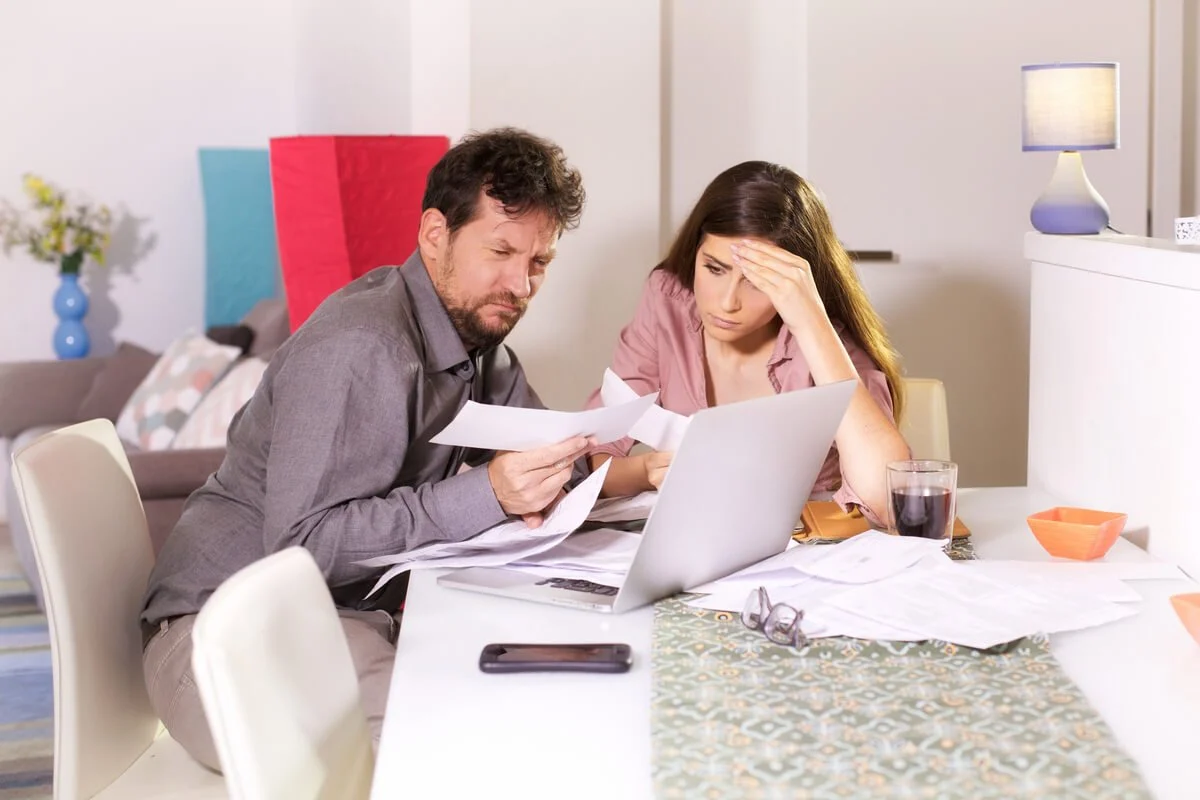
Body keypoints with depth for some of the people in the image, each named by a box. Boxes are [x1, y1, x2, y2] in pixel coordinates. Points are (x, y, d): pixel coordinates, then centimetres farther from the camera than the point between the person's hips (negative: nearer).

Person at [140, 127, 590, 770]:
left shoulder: (477, 329, 10)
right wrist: (485, 494, -29)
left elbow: (553, 450, 17)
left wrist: (544, 478, -9)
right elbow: (303, 545, -26)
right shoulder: (359, 351, -21)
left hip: (362, 610, 9)